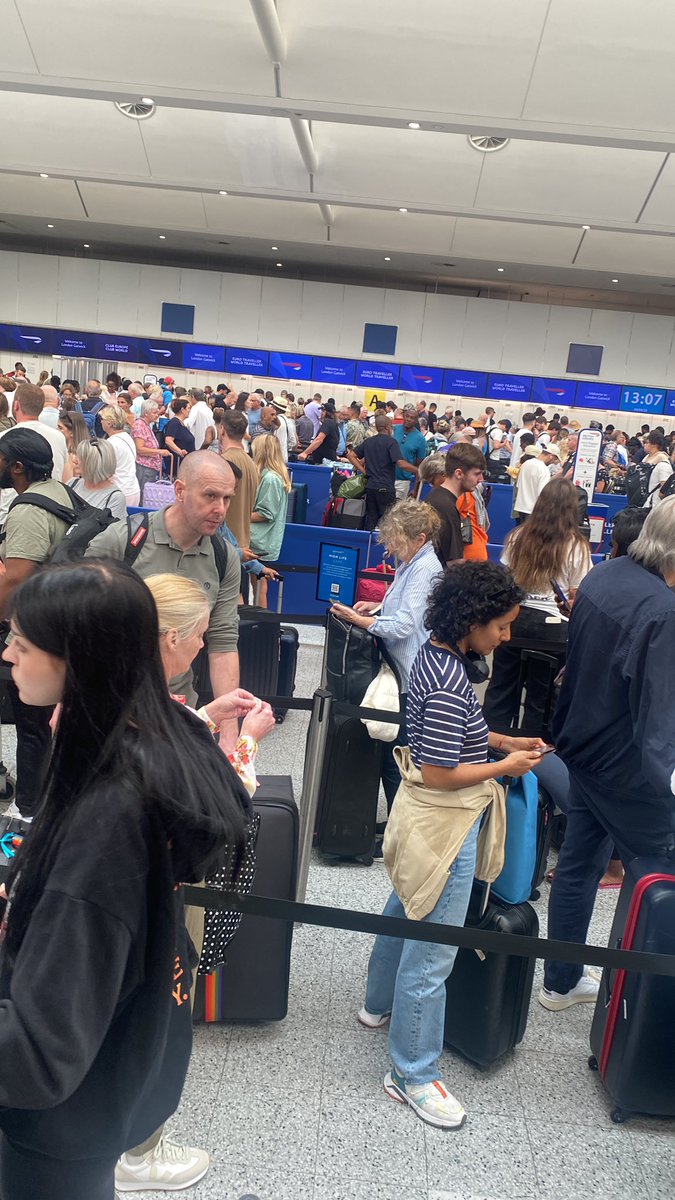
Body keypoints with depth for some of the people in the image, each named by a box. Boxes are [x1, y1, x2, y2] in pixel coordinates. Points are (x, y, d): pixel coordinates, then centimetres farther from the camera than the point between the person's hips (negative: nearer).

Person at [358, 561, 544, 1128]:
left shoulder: (434, 654, 1)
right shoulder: (450, 685, -29)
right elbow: (439, 774, -25)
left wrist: (504, 740, 6)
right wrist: (505, 767, -14)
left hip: (423, 816, 11)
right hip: (445, 825, -11)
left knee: (405, 911, 29)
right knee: (431, 953, 4)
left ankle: (379, 1005, 51)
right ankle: (413, 1075, 21)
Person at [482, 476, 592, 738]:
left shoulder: (518, 537, 1)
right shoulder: (576, 546, -9)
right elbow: (579, 597, -7)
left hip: (514, 617, 3)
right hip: (553, 626, -3)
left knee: (501, 687, 15)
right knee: (540, 698, 10)